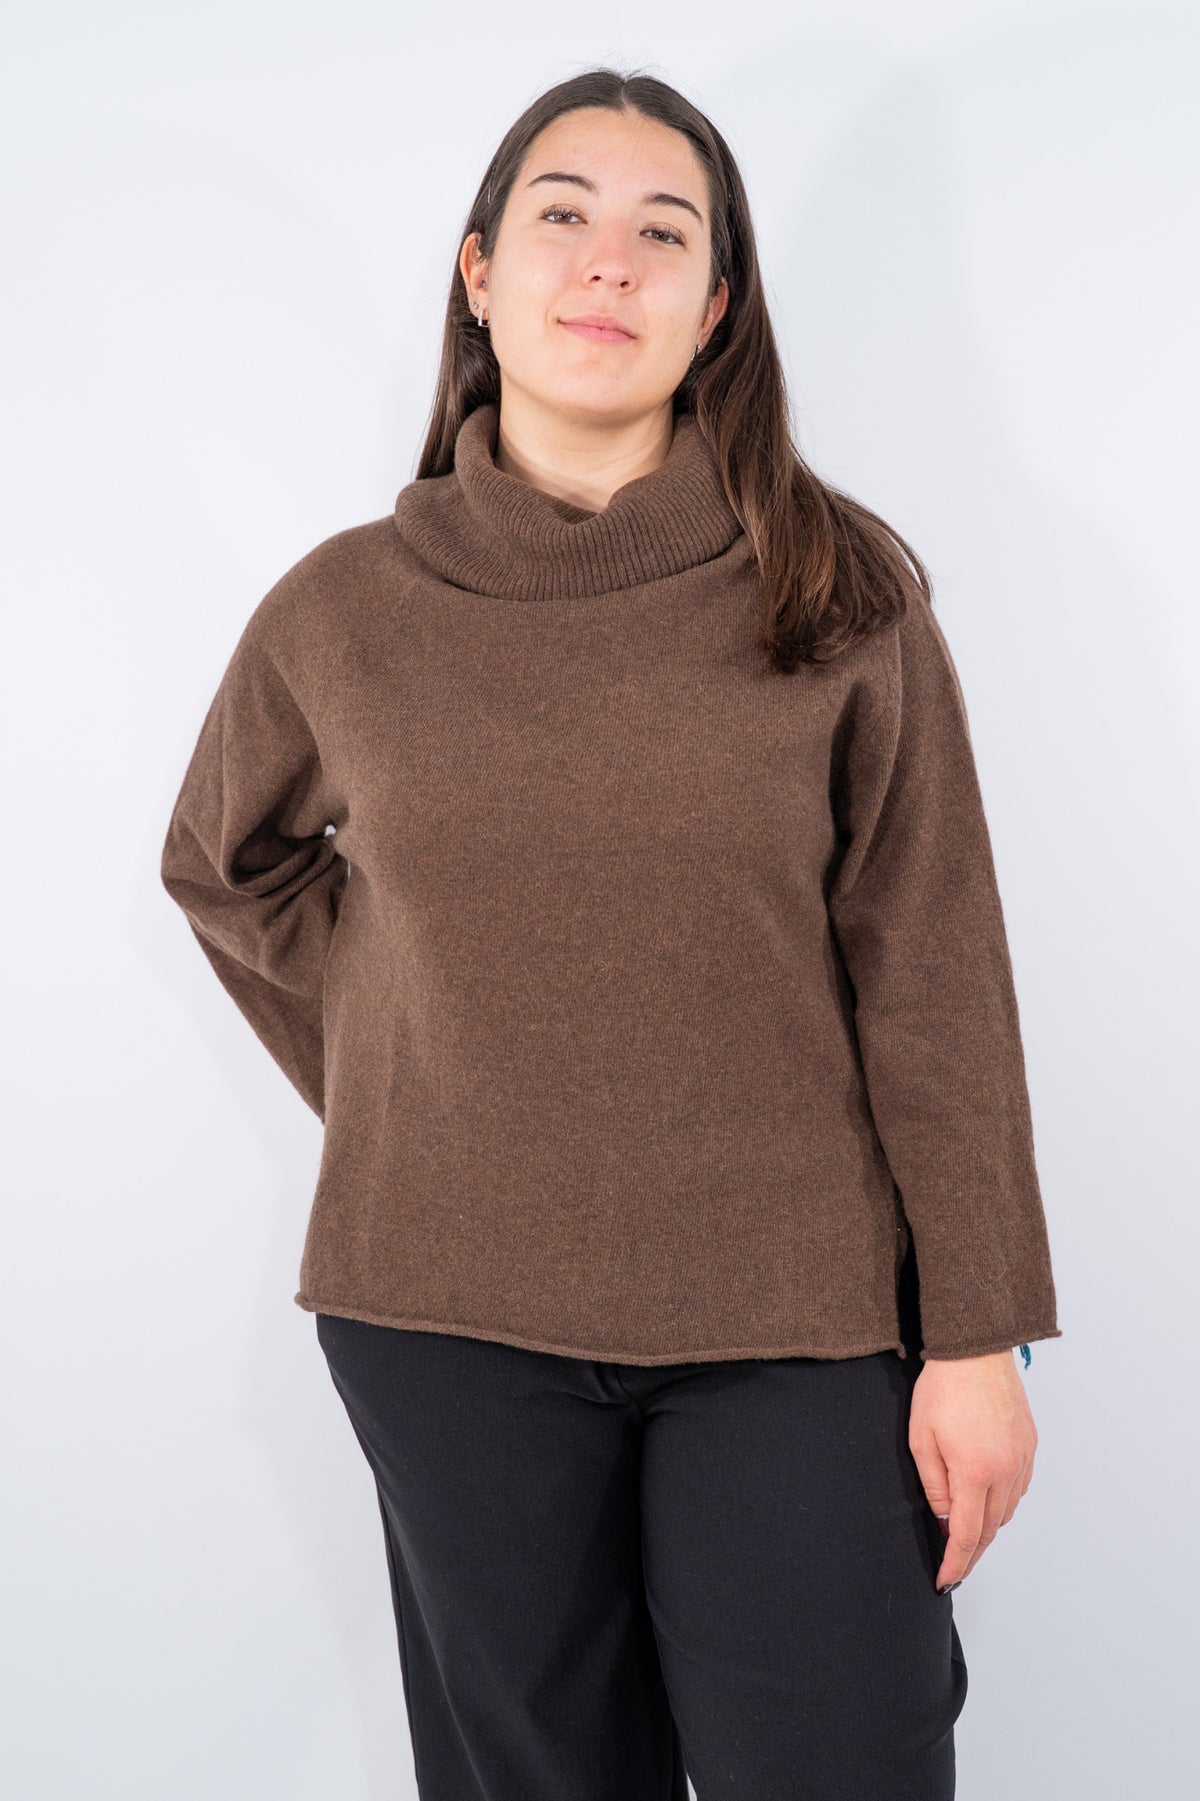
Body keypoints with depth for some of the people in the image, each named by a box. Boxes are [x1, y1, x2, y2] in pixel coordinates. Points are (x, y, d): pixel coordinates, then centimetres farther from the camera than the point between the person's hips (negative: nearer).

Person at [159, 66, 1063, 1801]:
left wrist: (977, 1333, -6)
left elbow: (929, 971, -4)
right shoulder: (343, 610, 1)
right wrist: (378, 1068, 7)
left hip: (793, 1323, -1)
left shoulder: (844, 591, -4)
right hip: (450, 1322, 2)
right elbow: (226, 866, 19)